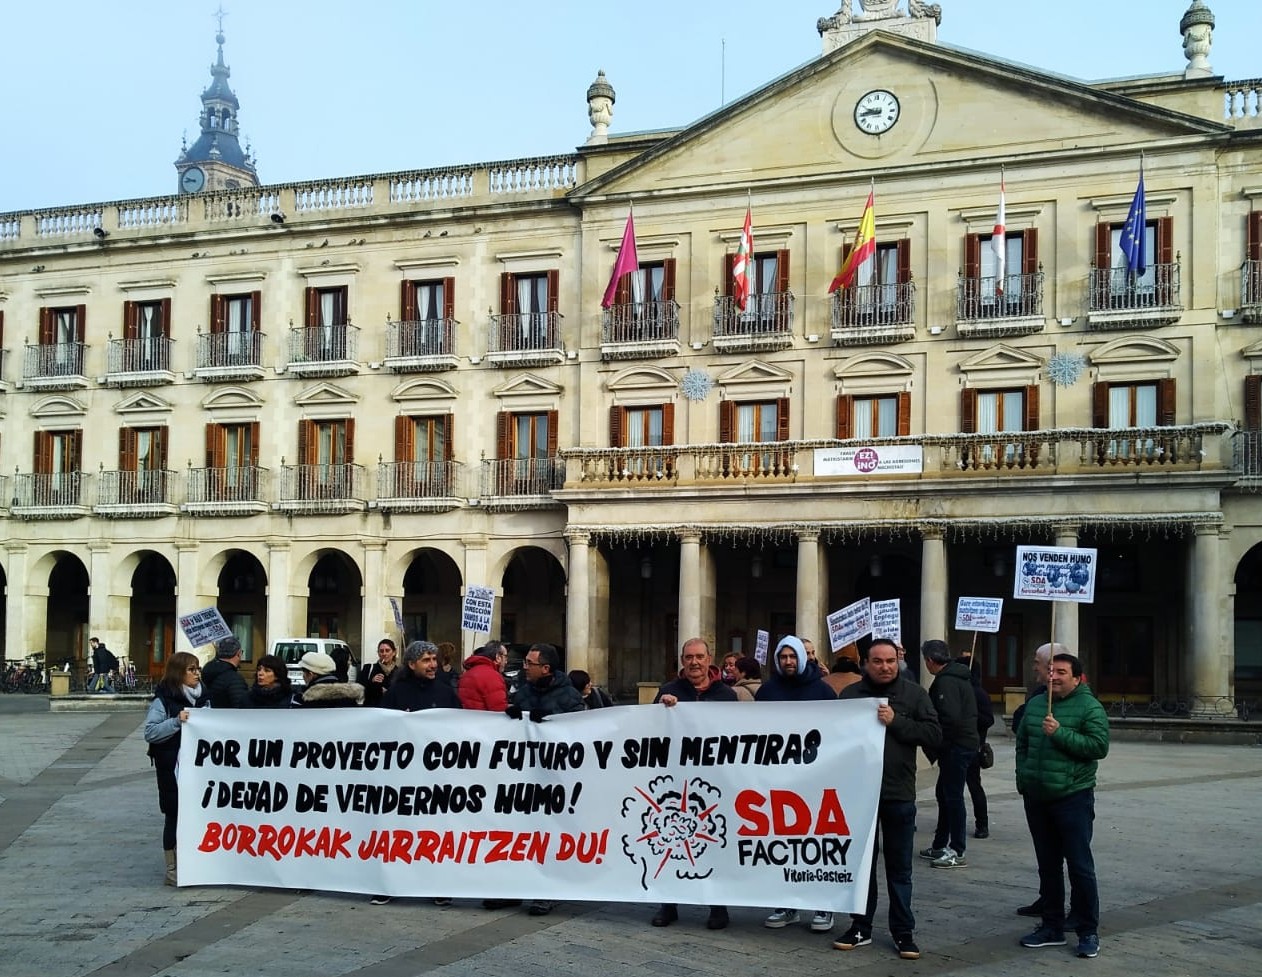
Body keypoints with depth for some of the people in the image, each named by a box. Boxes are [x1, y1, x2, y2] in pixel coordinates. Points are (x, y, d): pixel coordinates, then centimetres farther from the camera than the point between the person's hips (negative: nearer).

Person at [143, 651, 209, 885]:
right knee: (175, 815, 1)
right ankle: (173, 871, 12)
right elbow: (150, 732, -13)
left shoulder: (202, 695, 10)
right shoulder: (164, 698, -8)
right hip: (172, 767, -5)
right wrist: (176, 721, -23)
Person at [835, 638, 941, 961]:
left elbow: (935, 735, -7)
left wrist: (896, 722, -16)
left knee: (899, 866, 8)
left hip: (899, 793, -1)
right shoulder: (851, 693, 3)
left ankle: (903, 931, 16)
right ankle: (861, 927, 21)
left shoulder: (914, 694, 1)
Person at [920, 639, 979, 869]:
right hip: (964, 743, 10)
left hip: (956, 746, -10)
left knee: (953, 796, -4)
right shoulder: (959, 676, 15)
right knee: (944, 793, 17)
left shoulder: (946, 681, -17)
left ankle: (957, 852, 1)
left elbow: (950, 718, -27)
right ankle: (940, 846, 26)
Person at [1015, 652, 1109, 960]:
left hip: (1073, 798, -6)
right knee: (1048, 866, 13)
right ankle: (1052, 926, 22)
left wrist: (1060, 733, -21)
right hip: (1036, 797, 6)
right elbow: (1022, 744, 22)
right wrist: (1023, 778, 12)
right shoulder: (1035, 704, 13)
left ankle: (1088, 932, 6)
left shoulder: (1089, 707, -7)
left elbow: (1099, 747, -16)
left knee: (1080, 867, -4)